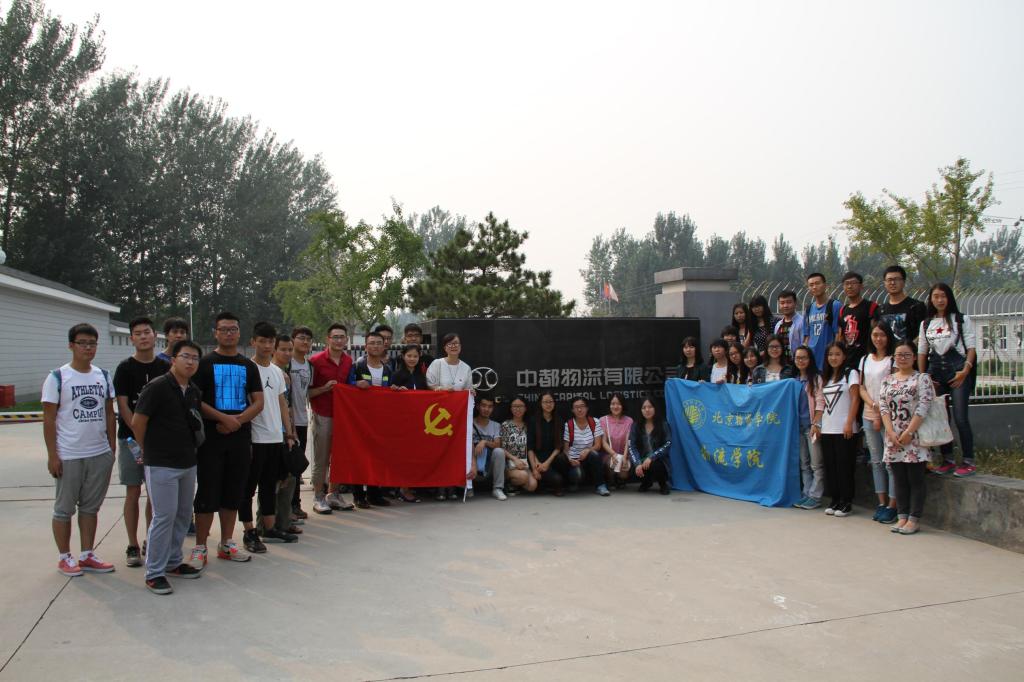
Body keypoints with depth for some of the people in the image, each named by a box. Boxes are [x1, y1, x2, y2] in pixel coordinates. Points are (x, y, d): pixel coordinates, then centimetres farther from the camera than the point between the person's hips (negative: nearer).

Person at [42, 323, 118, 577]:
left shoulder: (103, 376, 8)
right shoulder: (57, 377, -6)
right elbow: (48, 419, -7)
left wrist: (112, 448, 8)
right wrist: (52, 455, -11)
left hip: (100, 455, 4)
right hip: (68, 457, -4)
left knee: (90, 507, 12)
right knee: (64, 508, 8)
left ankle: (87, 555, 21)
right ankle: (64, 557, 19)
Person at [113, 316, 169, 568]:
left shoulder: (165, 368, 6)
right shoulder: (125, 368, -3)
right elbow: (123, 406, -8)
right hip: (131, 438, -3)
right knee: (133, 492, 3)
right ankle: (133, 547, 12)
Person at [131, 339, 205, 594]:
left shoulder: (195, 392, 9)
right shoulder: (157, 387, -13)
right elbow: (137, 422, -11)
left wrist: (188, 449, 15)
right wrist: (149, 449, 0)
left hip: (188, 463, 7)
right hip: (161, 465, -7)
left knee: (183, 515, 14)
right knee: (164, 516, -6)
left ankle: (174, 562, 28)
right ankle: (154, 572, 5)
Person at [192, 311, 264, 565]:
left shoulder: (248, 366, 11)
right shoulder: (205, 363, 0)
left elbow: (258, 402, 7)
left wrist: (237, 420, -10)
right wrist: (224, 418, -16)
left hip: (241, 437, 4)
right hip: (211, 437, -4)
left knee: (233, 492, 10)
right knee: (207, 493, -2)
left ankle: (226, 544, 20)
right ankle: (200, 547, 7)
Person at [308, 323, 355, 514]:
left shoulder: (349, 361, 8)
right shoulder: (316, 361, -7)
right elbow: (307, 391, -7)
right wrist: (324, 388, -21)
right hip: (323, 416, -5)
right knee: (321, 459, 1)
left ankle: (335, 495, 20)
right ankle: (319, 497, 11)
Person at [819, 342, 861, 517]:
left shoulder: (850, 373, -2)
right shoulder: (825, 377, 16)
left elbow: (855, 399, -8)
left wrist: (849, 424, -15)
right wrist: (818, 423, 8)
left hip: (844, 429, -6)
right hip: (827, 429, 6)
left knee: (844, 466, -3)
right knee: (830, 466, 8)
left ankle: (847, 502, 5)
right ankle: (835, 500, 16)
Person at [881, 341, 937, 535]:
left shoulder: (922, 379, -2)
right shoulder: (887, 380, 12)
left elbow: (923, 408, -11)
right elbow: (883, 407, 5)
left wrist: (908, 433, -15)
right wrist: (891, 433, -7)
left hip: (915, 437, -4)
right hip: (893, 438, 4)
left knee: (915, 480, -1)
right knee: (900, 480, 7)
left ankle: (913, 520, 3)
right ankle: (902, 517, 13)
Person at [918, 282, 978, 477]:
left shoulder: (962, 320, 4)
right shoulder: (926, 324, 15)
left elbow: (972, 347, -1)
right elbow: (922, 352, 13)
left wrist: (965, 371, -13)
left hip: (958, 369, -4)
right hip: (935, 370, 4)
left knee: (960, 417, -10)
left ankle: (969, 462, -2)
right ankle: (947, 460, 13)